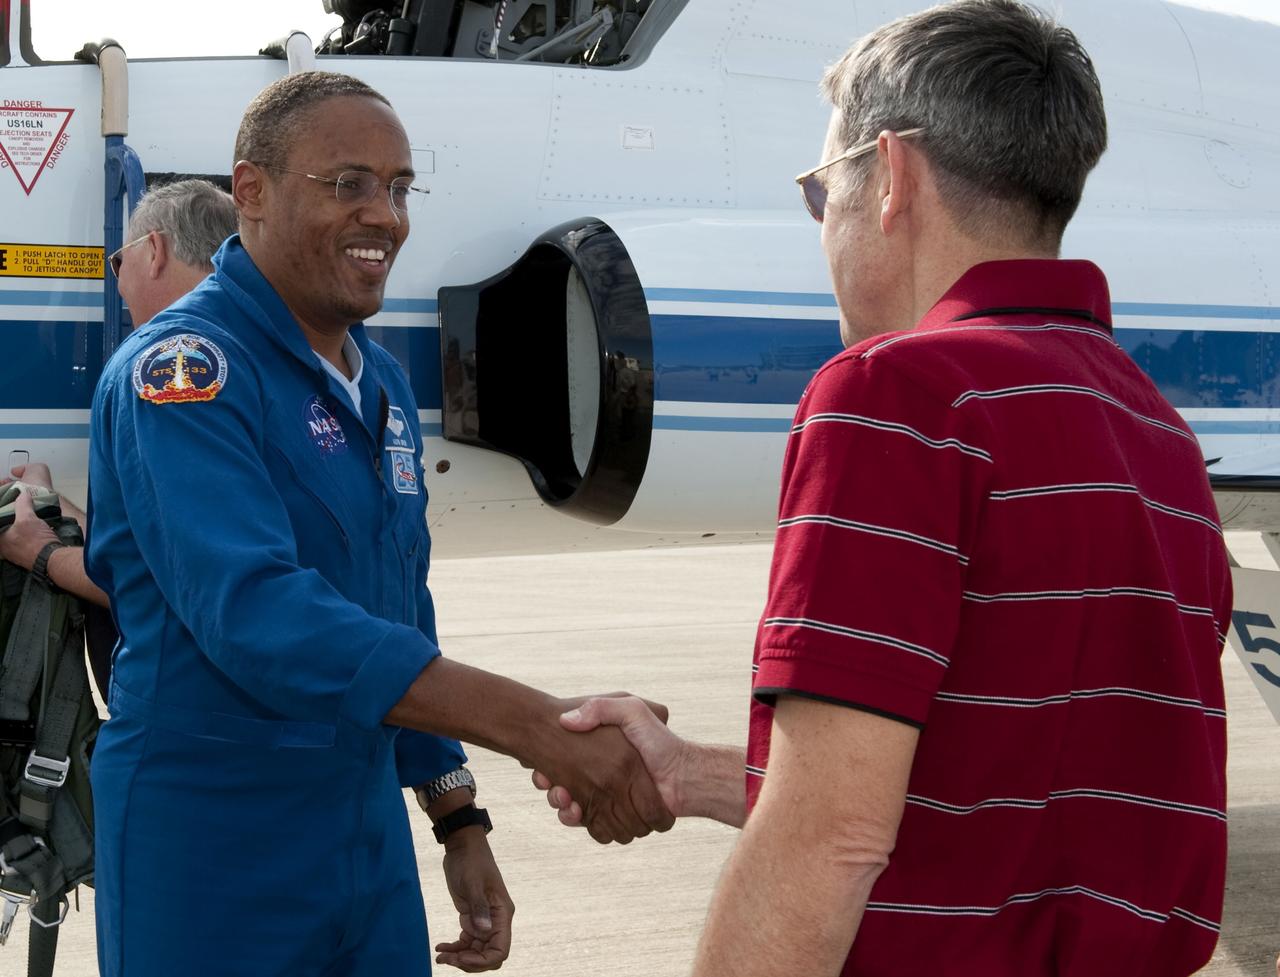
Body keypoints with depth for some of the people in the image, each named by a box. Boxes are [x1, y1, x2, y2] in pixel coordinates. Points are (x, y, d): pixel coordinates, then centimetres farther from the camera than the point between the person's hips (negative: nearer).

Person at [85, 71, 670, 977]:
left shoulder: (382, 383, 10)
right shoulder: (184, 369, -16)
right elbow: (254, 613, -30)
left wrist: (459, 818, 14)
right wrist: (536, 725, -35)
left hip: (371, 841, 7)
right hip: (212, 860, -7)